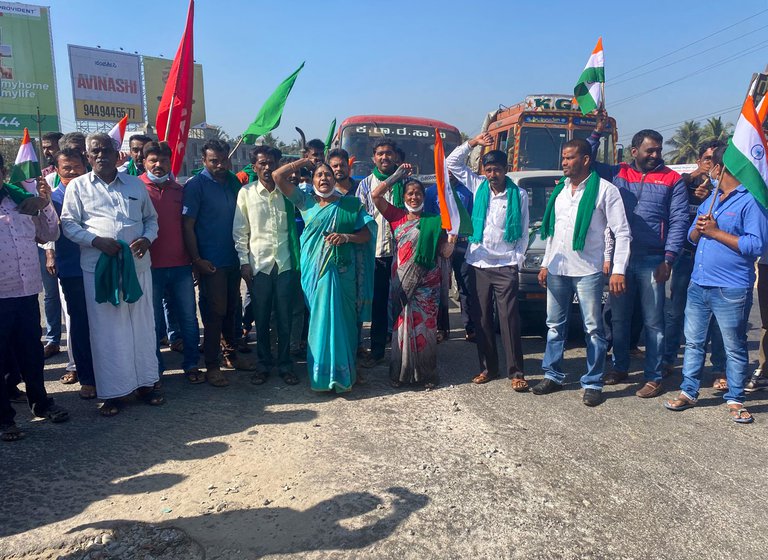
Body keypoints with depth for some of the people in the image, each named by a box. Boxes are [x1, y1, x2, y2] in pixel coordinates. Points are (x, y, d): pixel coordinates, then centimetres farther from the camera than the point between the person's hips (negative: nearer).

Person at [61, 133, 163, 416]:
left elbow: (151, 218, 17)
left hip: (137, 265, 2)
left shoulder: (136, 184, 12)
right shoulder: (78, 186, 5)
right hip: (98, 267, -2)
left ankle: (146, 382, 21)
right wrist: (97, 240, -15)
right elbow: (68, 224, 2)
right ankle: (112, 392, 14)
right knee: (106, 330, 3)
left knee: (143, 325, 7)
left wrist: (147, 238, -4)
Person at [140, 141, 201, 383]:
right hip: (150, 266, -3)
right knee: (153, 322, 7)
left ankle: (191, 365, 22)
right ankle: (155, 369, 22)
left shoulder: (179, 190, 10)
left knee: (189, 318, 8)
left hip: (181, 266, 3)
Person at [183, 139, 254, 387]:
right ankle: (212, 366, 9)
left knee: (231, 309, 14)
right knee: (215, 312, -1)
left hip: (233, 258, 6)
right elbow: (187, 225, -10)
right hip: (211, 261, -5)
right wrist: (196, 260, -14)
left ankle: (231, 354, 29)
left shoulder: (233, 182, 9)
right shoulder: (196, 185, -8)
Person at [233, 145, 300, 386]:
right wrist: (244, 262, -3)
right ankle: (263, 364, 21)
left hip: (285, 263, 1)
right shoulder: (246, 193, 2)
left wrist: (298, 259, 6)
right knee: (261, 319, 7)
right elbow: (240, 231, 3)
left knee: (285, 318, 6)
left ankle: (285, 364, 19)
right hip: (259, 264, -1)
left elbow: (294, 225, 12)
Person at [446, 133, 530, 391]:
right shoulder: (478, 187, 7)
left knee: (509, 319, -4)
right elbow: (452, 163, 9)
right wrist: (473, 143, 0)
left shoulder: (519, 195, 1)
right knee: (481, 319, 8)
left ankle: (516, 372, 4)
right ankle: (488, 368, 19)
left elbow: (523, 232, 4)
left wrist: (517, 259, -4)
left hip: (505, 266, -3)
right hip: (478, 265, 3)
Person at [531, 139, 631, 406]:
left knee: (593, 328, 1)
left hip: (587, 271, -6)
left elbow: (622, 233, -8)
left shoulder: (605, 190, -6)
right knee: (555, 325, 12)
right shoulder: (559, 190, 12)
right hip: (556, 269, 6)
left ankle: (593, 384, 12)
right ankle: (552, 375, 24)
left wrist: (618, 270, -15)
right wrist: (545, 264, 15)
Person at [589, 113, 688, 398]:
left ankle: (653, 377, 12)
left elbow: (679, 221, -4)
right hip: (620, 258, 3)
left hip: (652, 262, -3)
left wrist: (668, 259, -12)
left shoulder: (672, 180, 1)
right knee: (619, 318, 13)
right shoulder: (617, 173, 8)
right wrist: (598, 131, -1)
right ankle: (620, 367, 28)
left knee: (653, 322, 2)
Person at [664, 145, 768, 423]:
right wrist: (698, 229, -6)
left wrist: (715, 231, -17)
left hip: (731, 289, -7)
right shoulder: (710, 198, 14)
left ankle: (735, 400, 20)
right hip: (698, 285, 7)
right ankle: (688, 392, 24)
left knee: (734, 348, 7)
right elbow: (692, 237, 17)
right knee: (693, 342, 13)